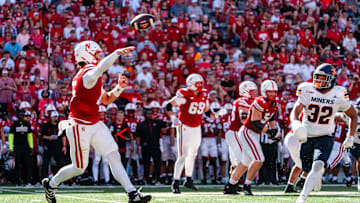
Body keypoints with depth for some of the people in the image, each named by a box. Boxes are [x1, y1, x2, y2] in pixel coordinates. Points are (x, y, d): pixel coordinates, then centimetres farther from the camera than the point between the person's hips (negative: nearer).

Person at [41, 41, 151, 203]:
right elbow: (100, 67, -45)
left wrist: (119, 87, 5)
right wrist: (118, 52, -40)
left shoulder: (94, 78, 12)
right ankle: (51, 184, 29)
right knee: (79, 168, 4)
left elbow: (106, 100, 21)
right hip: (80, 126, -9)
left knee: (114, 157, -1)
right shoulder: (88, 75, -20)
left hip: (95, 124, 9)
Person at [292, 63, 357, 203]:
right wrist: (296, 125, -38)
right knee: (308, 169, 14)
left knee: (318, 166, -25)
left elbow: (353, 116, 6)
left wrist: (350, 137, 1)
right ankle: (319, 175, 52)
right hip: (307, 137, 2)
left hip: (325, 137, -2)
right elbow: (295, 112, -16)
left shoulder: (339, 95, -9)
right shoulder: (307, 91, -8)